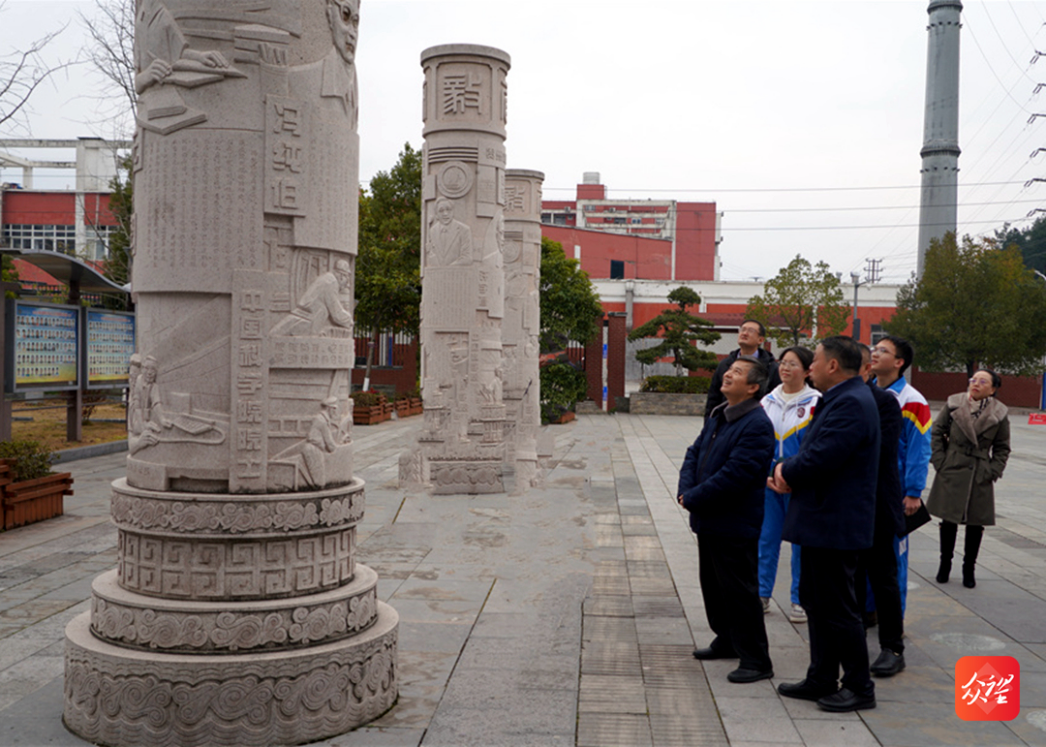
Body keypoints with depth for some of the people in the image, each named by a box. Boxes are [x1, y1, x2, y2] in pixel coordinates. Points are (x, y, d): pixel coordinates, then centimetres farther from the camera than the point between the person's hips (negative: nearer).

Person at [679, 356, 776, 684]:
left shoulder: (756, 426, -19)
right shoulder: (717, 417, 12)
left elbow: (735, 474, -25)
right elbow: (694, 453, 14)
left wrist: (694, 498, -18)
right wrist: (685, 490, -3)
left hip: (735, 527, -10)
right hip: (708, 522, 10)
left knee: (740, 593, -3)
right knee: (713, 585, 21)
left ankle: (756, 660, 7)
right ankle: (727, 641, 38)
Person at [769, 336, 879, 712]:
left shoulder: (851, 404, -20)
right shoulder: (838, 400, 14)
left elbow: (821, 458, -26)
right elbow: (813, 452, 16)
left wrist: (786, 473, -8)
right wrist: (786, 471, -3)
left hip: (835, 524, -11)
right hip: (822, 522, 11)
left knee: (837, 607, -1)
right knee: (815, 601, 17)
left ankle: (859, 687, 12)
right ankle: (822, 679, 28)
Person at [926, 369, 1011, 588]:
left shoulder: (999, 414, -1)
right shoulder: (953, 404, -2)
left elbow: (1002, 448, 8)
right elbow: (937, 433, 4)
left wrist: (992, 471, -3)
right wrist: (940, 461, -3)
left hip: (980, 477, 0)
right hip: (951, 472, 0)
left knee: (976, 525, 5)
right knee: (948, 521, 5)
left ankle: (969, 569, 21)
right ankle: (945, 564, 22)